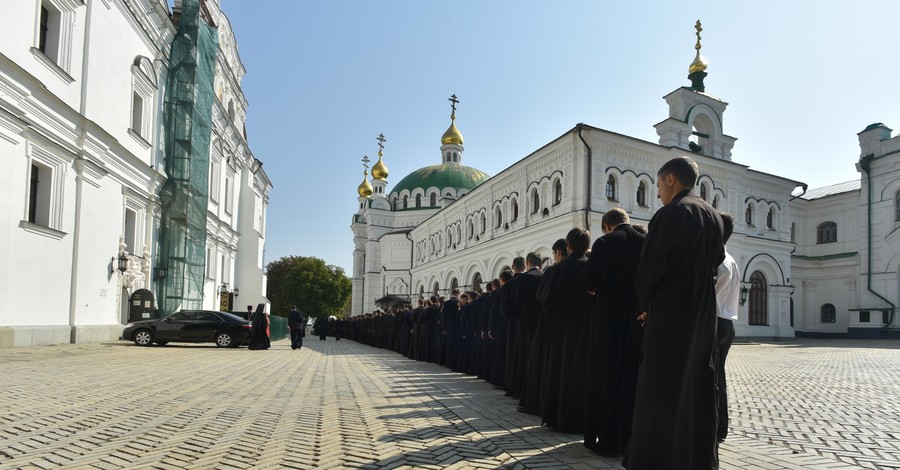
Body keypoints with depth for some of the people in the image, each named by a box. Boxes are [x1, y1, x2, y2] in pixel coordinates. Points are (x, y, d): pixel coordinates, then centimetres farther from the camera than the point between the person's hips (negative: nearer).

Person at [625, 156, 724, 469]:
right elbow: (715, 265, 15)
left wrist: (646, 305, 2)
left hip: (670, 313, -8)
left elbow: (649, 269, -15)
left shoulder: (669, 214, -14)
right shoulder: (714, 217, 10)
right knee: (697, 387, 14)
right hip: (704, 314, 8)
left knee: (661, 391, -1)